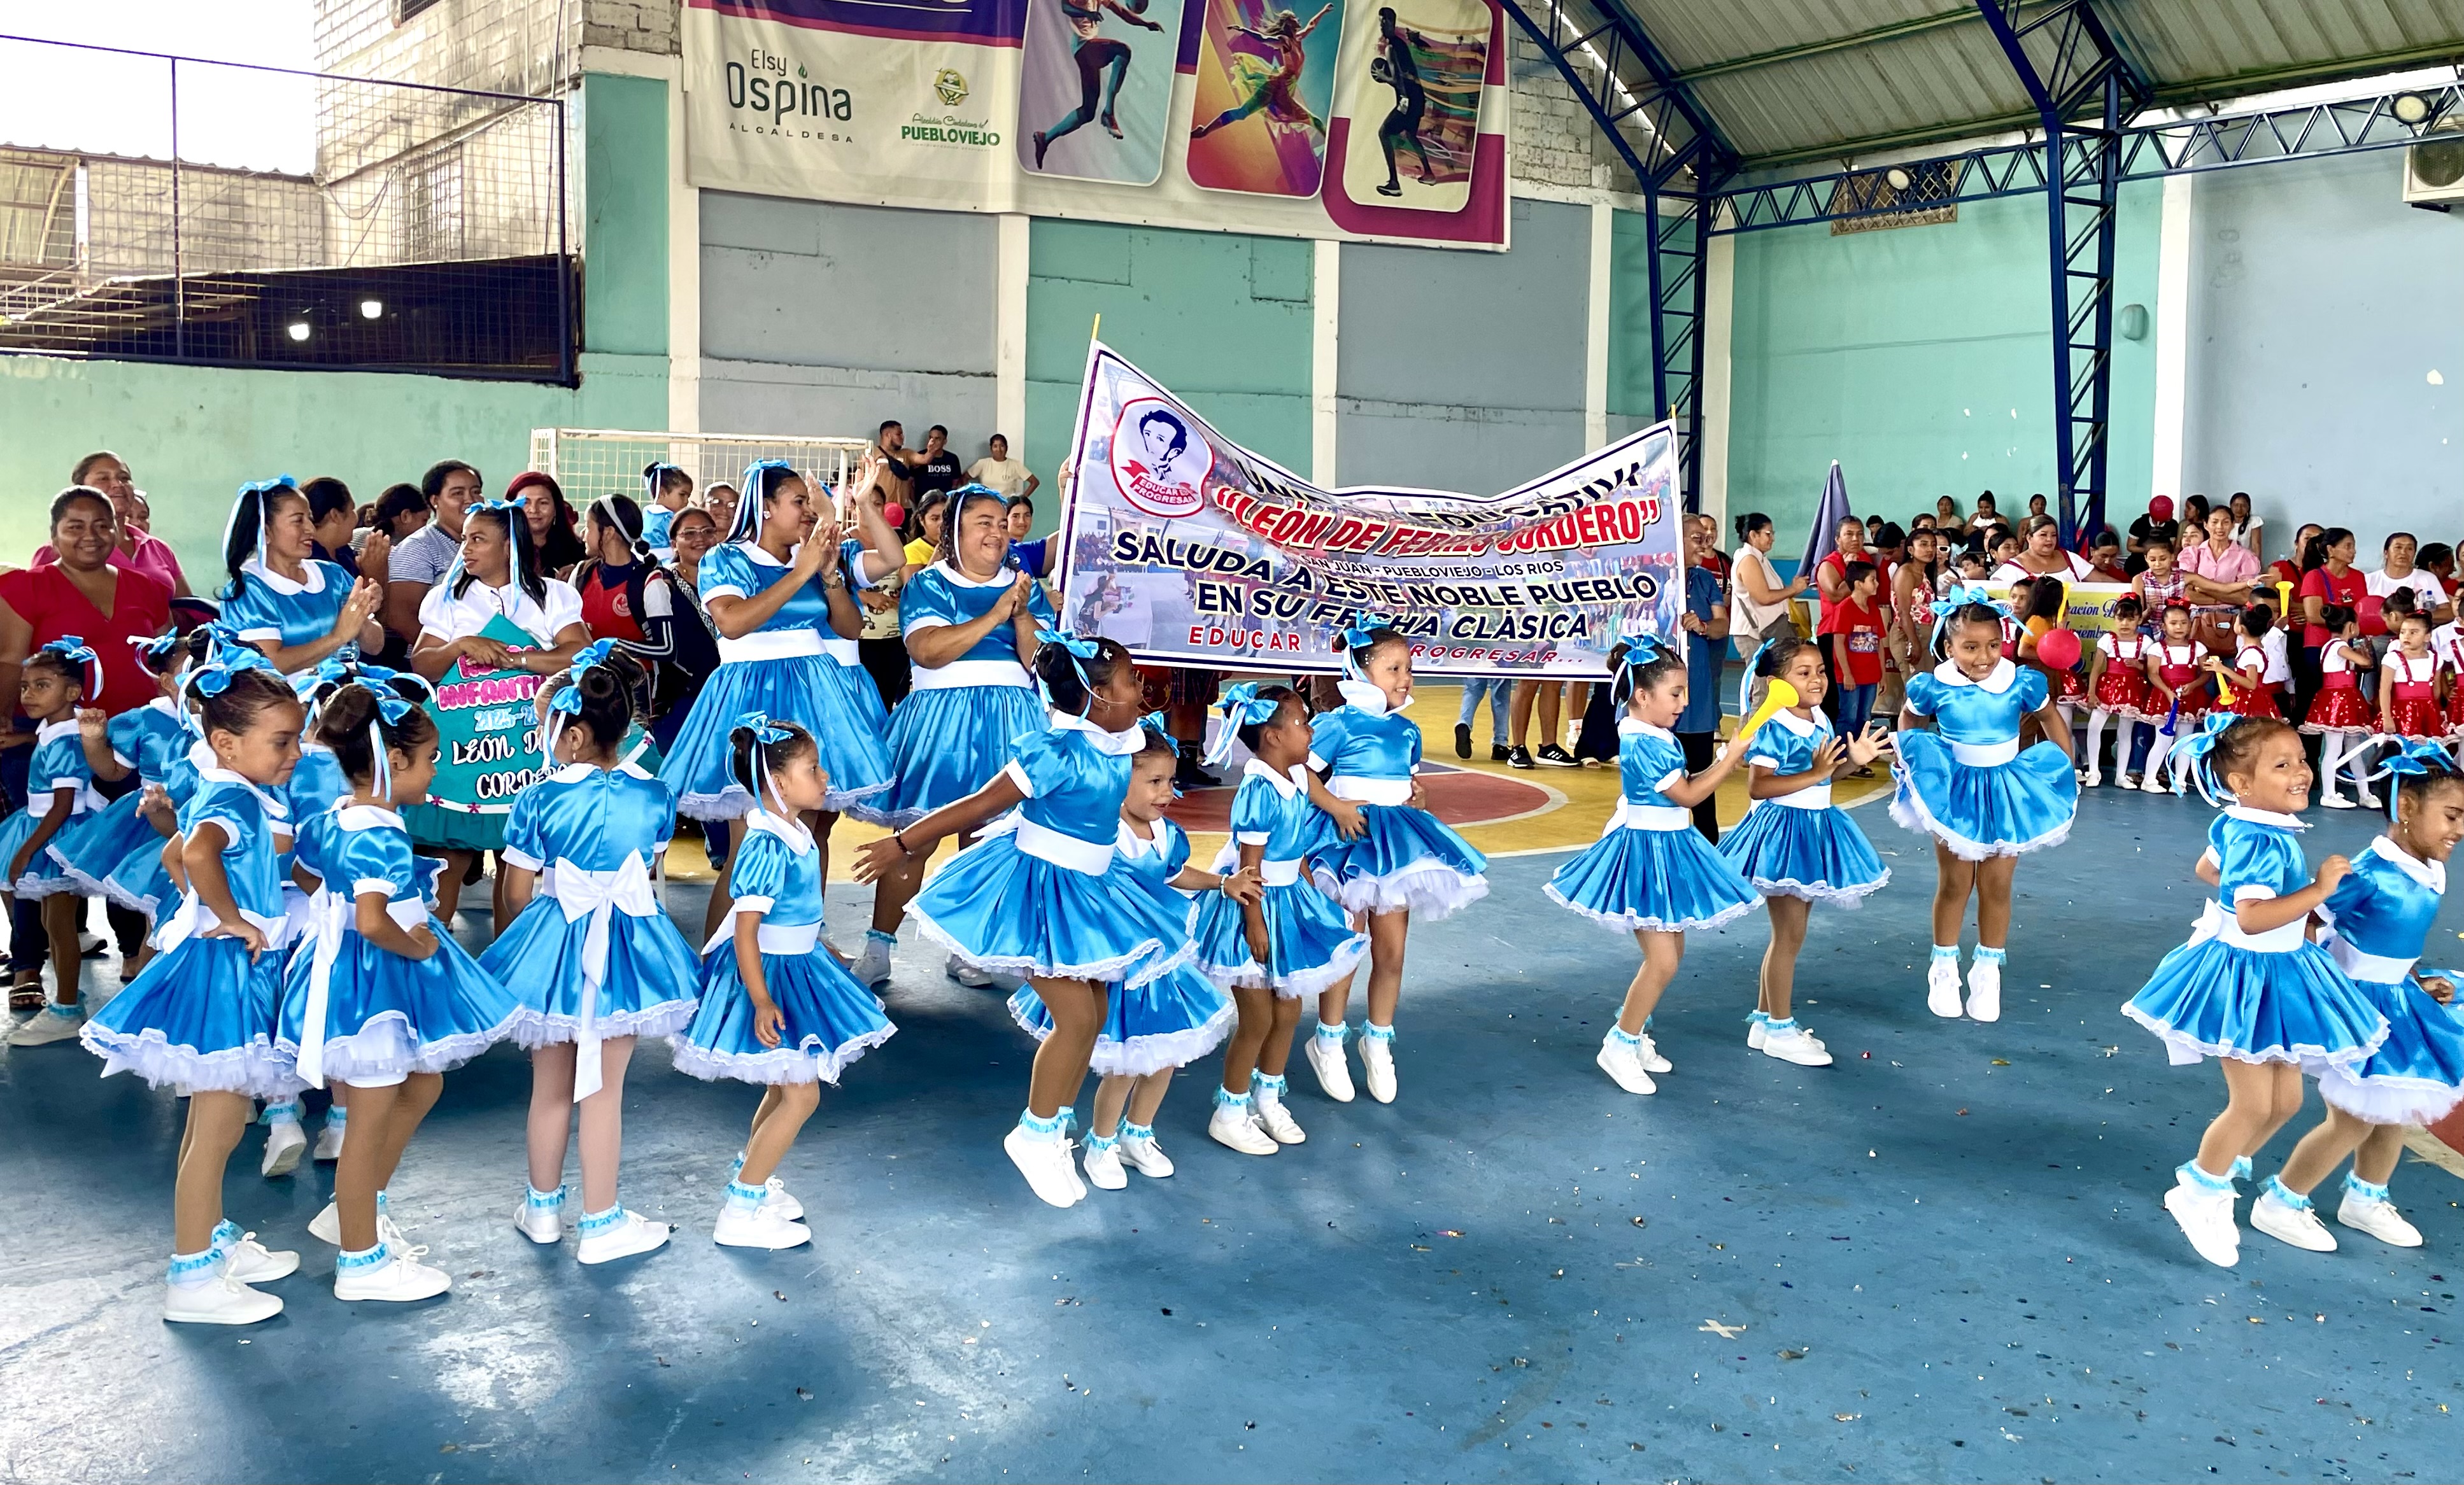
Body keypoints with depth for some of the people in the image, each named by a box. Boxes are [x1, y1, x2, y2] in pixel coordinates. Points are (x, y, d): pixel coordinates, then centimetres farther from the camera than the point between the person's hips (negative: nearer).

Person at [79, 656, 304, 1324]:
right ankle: (192, 1278, 6)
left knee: (215, 1122, 21)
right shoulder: (234, 800, -20)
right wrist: (232, 918, -28)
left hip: (238, 971, 10)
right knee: (217, 1130, -3)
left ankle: (216, 1241, 35)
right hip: (224, 969, -10)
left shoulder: (219, 794, 9)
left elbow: (178, 856, 25)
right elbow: (198, 853, -41)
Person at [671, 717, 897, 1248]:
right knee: (801, 1093, -6)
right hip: (768, 975, -10)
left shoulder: (795, 835, 3)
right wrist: (762, 1001, -29)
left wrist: (822, 954, 29)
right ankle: (740, 1213, 3)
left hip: (796, 967, 10)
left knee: (784, 1088, 20)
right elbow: (746, 931, -26)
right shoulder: (768, 848, -26)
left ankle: (749, 1179, 37)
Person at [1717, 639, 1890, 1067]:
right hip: (1785, 829, -9)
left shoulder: (1820, 720, 8)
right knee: (1790, 935, -1)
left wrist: (1851, 760, 6)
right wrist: (1813, 775, -28)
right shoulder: (1774, 728, -18)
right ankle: (1779, 1031, 11)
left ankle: (1764, 1020, 26)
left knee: (1787, 933, 15)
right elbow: (1758, 786, -26)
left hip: (1816, 828, 9)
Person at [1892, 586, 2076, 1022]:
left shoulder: (2021, 683, -14)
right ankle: (1945, 969, 23)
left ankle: (1988, 971, 20)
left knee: (1997, 887, 6)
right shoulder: (1934, 686, -14)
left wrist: (2066, 771, 5)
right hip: (1953, 791, 0)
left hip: (2006, 790, 1)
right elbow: (1909, 718, 8)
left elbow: (2049, 718, 6)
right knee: (1954, 884, 8)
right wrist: (1904, 757, -1)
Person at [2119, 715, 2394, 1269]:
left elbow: (2208, 869, 21)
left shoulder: (2240, 827, 2)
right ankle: (2198, 1193, 17)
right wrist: (2318, 889, -31)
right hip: (2247, 976, -10)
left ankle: (2218, 1176, 32)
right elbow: (2252, 916, -38)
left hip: (2276, 976, 10)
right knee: (2253, 1104, -3)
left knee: (2285, 1100, 16)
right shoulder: (2263, 842, -27)